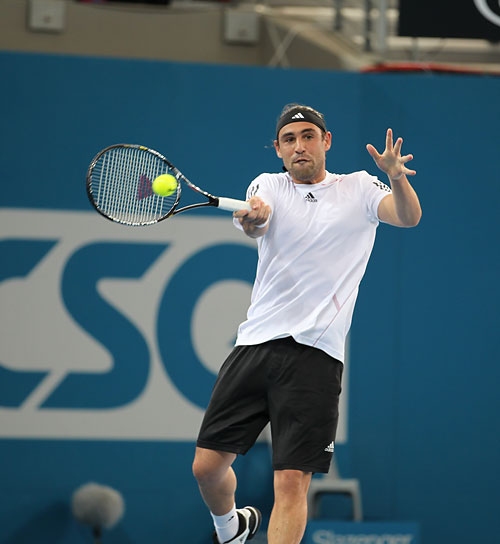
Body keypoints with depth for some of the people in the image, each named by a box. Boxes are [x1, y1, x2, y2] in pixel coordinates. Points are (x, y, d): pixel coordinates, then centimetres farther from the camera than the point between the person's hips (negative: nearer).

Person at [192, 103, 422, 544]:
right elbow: (256, 221, -11)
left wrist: (397, 178, -31)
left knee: (291, 482, -12)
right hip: (256, 343, 3)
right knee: (207, 466, 4)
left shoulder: (359, 190, 8)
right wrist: (253, 217, -37)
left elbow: (408, 217, -9)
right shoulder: (269, 186, 11)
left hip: (315, 355, -2)